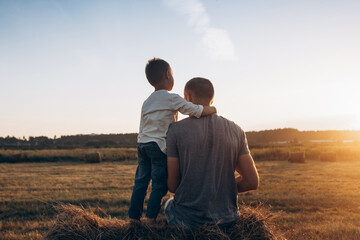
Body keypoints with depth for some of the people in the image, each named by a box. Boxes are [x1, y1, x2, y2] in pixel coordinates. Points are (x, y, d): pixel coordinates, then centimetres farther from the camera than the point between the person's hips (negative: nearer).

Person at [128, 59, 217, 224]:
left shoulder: (146, 102, 17)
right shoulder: (172, 99, -6)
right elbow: (195, 111, -10)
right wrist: (212, 109, 8)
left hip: (142, 144, 7)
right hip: (159, 146, -7)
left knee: (140, 181, 11)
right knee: (159, 184, 0)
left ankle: (133, 216, 15)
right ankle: (150, 218, -1)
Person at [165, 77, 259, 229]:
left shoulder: (176, 130, -11)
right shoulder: (236, 131, -2)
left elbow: (172, 186, -7)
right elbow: (252, 182, -4)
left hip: (188, 220, -3)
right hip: (226, 219, 3)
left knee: (169, 204, 33)